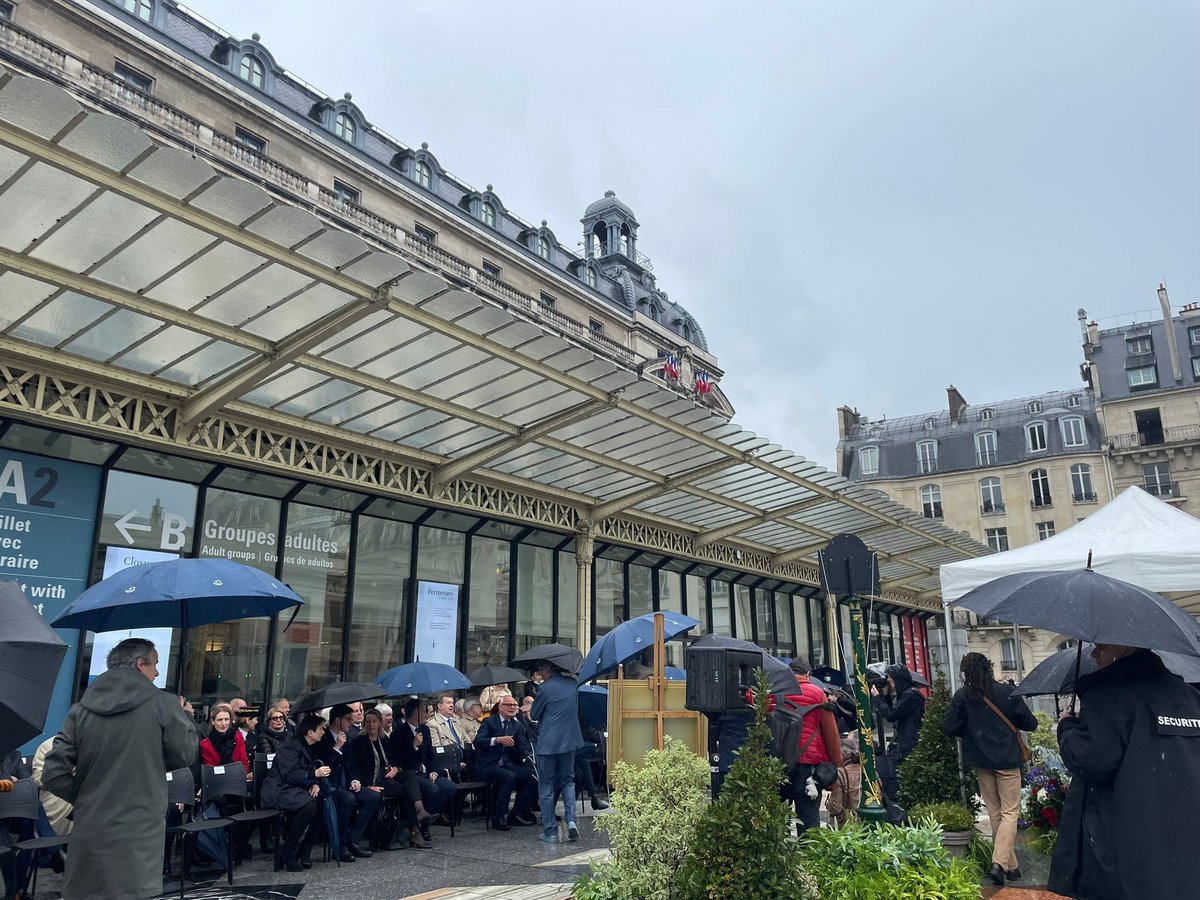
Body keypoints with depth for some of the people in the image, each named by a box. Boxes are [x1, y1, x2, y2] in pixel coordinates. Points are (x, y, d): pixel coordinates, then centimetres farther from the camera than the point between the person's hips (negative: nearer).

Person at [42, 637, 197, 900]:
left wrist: (87, 798, 15)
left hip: (90, 832, 4)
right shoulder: (164, 705, -9)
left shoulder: (81, 709, 3)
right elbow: (186, 755, 1)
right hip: (139, 835, -4)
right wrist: (183, 716, 16)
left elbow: (53, 774, 0)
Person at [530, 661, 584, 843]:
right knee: (568, 781, 19)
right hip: (570, 740, 5)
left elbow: (534, 716, -2)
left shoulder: (545, 688, -14)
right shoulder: (572, 683, 2)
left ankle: (550, 832, 10)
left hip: (548, 743, -5)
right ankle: (571, 820, 1)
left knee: (546, 787, 7)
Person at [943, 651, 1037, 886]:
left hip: (981, 762, 2)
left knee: (995, 813, 16)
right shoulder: (1008, 692, -9)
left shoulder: (961, 696, -8)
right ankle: (999, 862, -11)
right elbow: (1030, 724, -3)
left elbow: (949, 728, -8)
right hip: (1007, 760, -2)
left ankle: (1011, 865, 22)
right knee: (1010, 813, 4)